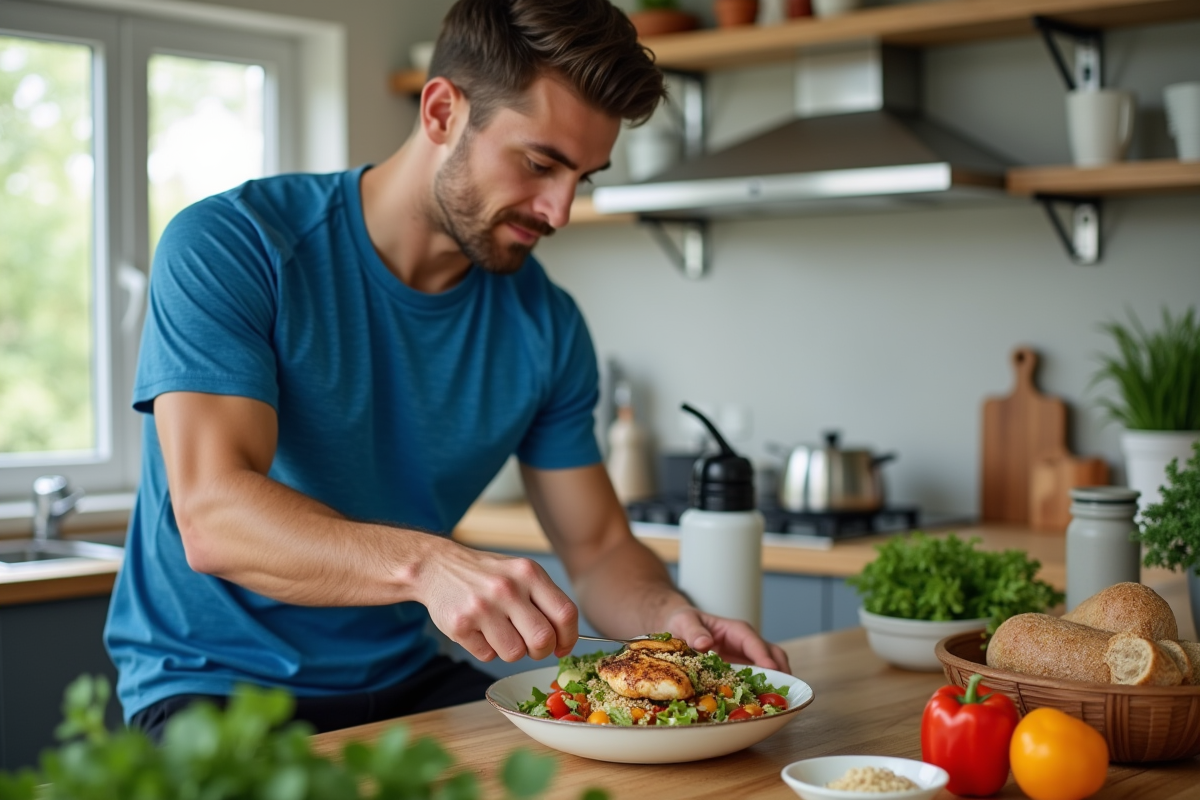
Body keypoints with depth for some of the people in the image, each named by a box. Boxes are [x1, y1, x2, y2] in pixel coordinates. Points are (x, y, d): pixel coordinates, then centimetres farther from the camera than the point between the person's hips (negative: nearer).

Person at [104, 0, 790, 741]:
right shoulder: (227, 248, -14)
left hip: (410, 681, 5)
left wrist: (673, 620, -17)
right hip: (212, 683, -5)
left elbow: (600, 548, 6)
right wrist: (428, 564, -43)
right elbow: (212, 516, -26)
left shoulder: (547, 325, 1)